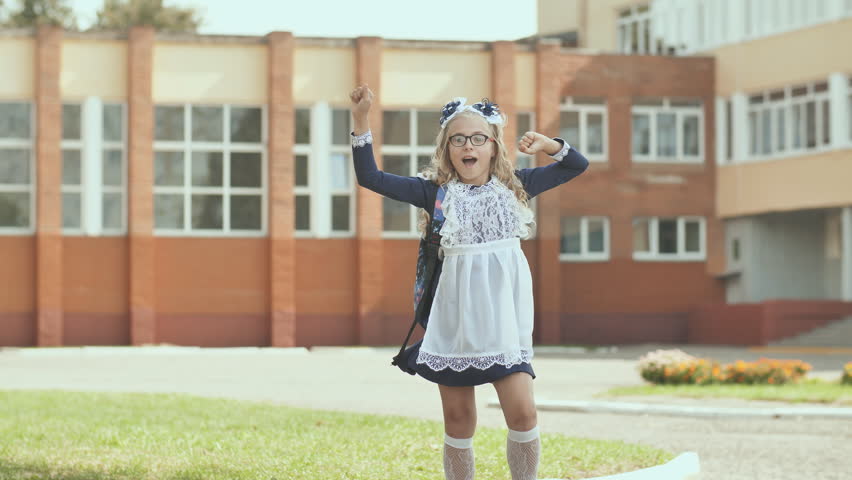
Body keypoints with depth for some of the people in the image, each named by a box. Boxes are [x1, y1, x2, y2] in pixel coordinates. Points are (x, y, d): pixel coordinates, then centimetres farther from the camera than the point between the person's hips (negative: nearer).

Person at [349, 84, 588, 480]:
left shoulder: (514, 186, 6)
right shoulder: (435, 192, 1)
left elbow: (577, 165, 11)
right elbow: (370, 177, -3)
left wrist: (547, 145, -7)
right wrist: (361, 121, -12)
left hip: (503, 316, 0)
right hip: (454, 317, 0)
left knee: (522, 413, -10)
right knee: (458, 422, 5)